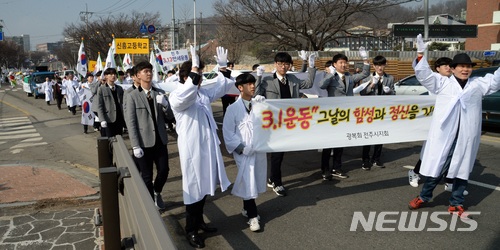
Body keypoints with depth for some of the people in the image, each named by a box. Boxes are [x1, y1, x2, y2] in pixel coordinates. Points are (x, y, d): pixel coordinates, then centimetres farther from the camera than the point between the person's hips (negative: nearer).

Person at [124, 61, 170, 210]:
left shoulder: (160, 93, 7)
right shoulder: (132, 95, -5)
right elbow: (130, 122, -9)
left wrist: (165, 104, -15)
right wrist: (135, 146, -14)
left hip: (160, 140, 4)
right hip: (144, 142, -4)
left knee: (164, 170, 7)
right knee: (146, 176, 5)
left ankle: (157, 193, 37)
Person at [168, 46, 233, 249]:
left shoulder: (203, 93, 11)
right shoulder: (177, 96, -13)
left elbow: (222, 87, 21)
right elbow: (186, 95, -36)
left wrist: (223, 68, 7)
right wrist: (194, 69, -37)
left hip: (208, 146, 8)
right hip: (192, 149, -8)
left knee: (204, 186, 18)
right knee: (194, 188, 2)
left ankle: (199, 221, 36)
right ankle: (191, 230, 17)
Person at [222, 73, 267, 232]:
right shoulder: (233, 108, -6)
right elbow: (228, 132, -6)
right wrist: (241, 148, -12)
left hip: (259, 150, 4)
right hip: (244, 152, -4)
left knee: (255, 181, 14)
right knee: (248, 182, -1)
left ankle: (247, 208, 35)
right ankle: (252, 216, 13)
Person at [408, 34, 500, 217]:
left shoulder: (478, 84, 14)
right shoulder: (442, 82, 7)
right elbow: (424, 75, -1)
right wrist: (421, 55, -14)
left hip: (467, 136, 3)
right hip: (444, 134, -3)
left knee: (462, 169, 11)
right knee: (436, 166, 5)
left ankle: (456, 204, 23)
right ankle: (424, 197, 22)